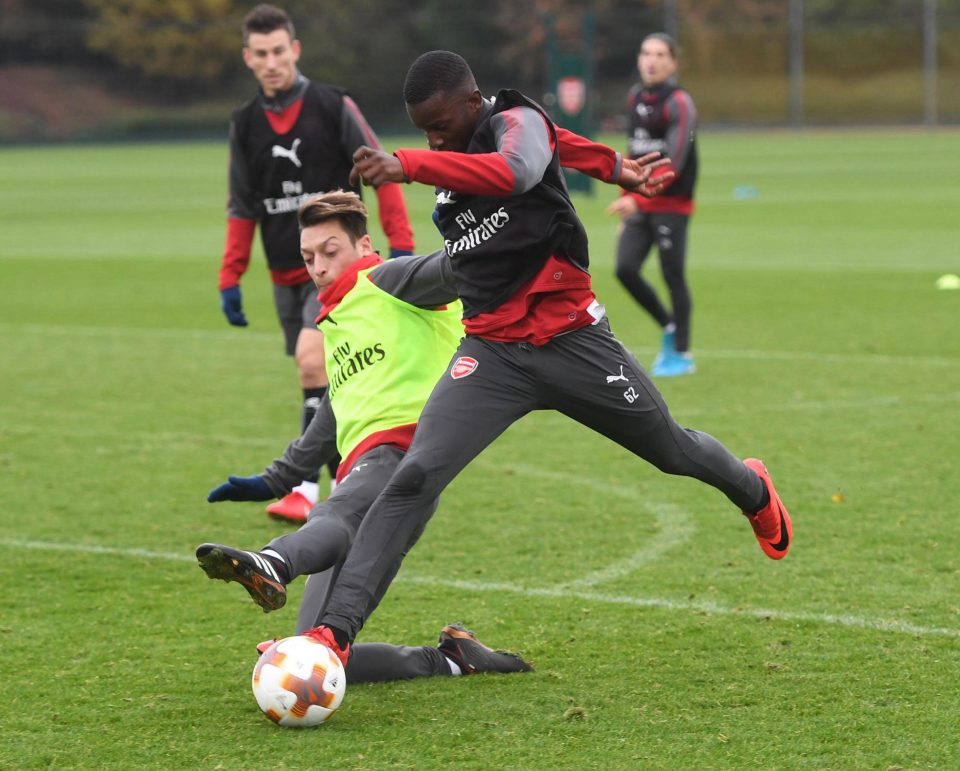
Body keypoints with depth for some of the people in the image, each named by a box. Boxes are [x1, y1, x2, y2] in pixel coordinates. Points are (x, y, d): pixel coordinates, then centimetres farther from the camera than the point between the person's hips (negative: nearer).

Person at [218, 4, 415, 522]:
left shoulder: (333, 107, -6)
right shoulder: (245, 125, 7)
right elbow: (242, 208, 14)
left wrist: (401, 246, -11)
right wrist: (230, 279, 9)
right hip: (286, 275, 6)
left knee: (311, 358, -24)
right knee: (320, 382, 9)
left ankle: (305, 489, -24)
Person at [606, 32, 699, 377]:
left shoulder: (679, 104, -11)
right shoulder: (635, 98, 11)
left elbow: (673, 162, -20)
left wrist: (636, 198, -29)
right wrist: (627, 201, 17)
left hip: (672, 205, -6)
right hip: (639, 206, 6)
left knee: (673, 277, -1)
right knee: (625, 269, -4)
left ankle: (681, 354, 10)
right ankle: (669, 326, 17)